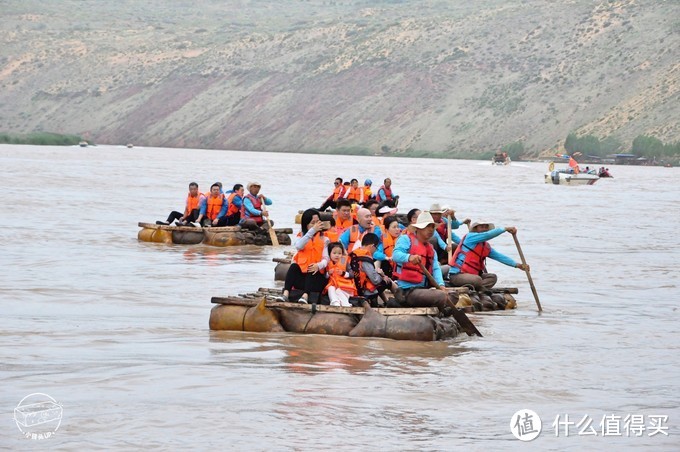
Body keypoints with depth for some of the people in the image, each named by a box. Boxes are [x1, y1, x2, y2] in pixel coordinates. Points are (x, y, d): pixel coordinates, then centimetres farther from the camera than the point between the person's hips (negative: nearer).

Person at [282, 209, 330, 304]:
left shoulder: (324, 239, 10)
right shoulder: (301, 236, 12)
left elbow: (326, 259, -4)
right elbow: (299, 246, -15)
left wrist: (318, 266, -28)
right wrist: (312, 231, -21)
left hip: (315, 275, -1)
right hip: (301, 273, 1)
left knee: (313, 270, -32)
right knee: (294, 266, -28)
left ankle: (305, 296, -54)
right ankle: (286, 293, -45)